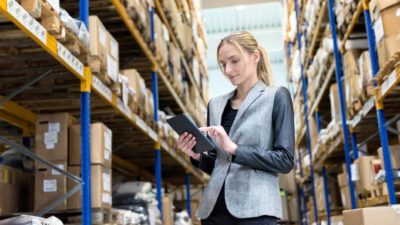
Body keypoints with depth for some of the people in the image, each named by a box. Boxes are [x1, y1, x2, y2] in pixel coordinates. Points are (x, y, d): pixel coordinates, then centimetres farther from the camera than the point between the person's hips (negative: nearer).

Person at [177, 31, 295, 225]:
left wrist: (234, 149, -16)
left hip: (254, 208, -4)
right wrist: (197, 156, -3)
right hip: (215, 208, 5)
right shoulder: (216, 104, 16)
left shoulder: (276, 97, 3)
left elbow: (285, 160, -6)